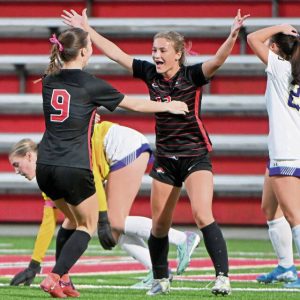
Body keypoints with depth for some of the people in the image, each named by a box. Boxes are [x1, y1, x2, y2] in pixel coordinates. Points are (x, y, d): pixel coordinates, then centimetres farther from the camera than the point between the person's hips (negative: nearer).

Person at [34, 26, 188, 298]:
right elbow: (134, 104, 3)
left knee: (72, 221, 25)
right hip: (74, 168, -6)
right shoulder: (90, 85, -8)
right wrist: (169, 106, 18)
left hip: (45, 167, 6)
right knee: (88, 226, 11)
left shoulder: (49, 81, 6)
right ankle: (54, 278, -6)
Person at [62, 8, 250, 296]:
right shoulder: (150, 74, 0)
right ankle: (160, 280, 27)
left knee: (202, 215, -21)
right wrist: (86, 29, 7)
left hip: (195, 156, -5)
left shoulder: (192, 75, -12)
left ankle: (222, 277, -20)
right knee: (159, 225, 9)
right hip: (165, 159, 5)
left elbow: (217, 60, -29)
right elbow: (116, 53, 6)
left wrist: (232, 37, -47)